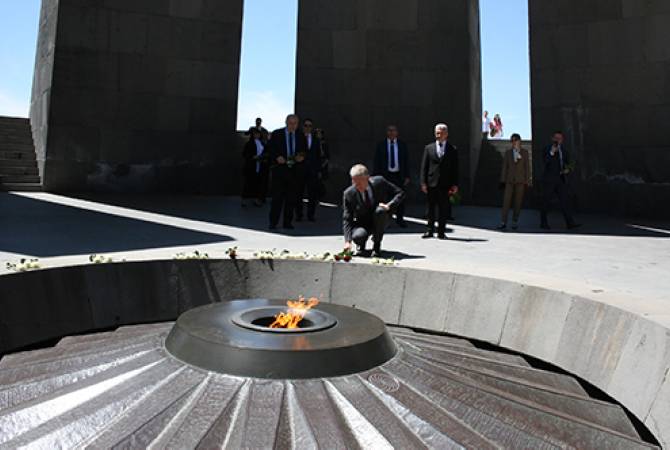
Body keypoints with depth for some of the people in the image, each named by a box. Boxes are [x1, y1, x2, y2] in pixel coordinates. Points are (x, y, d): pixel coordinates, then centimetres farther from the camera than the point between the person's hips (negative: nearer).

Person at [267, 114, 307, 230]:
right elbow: (270, 149, 2)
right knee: (277, 196, -4)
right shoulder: (276, 134, 3)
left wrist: (301, 157, -6)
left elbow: (304, 151, 15)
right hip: (279, 169, -3)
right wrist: (277, 157, -14)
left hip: (294, 169, 3)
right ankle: (273, 222, 4)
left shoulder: (301, 136, 10)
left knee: (291, 197, 5)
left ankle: (288, 222, 14)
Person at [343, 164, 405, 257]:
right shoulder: (349, 193, -13)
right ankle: (361, 245, 7)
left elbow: (400, 193, -6)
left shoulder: (379, 182, -14)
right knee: (358, 236, -34)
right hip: (362, 223, 0)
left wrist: (389, 206, -24)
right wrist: (347, 241, -24)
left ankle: (377, 245, -12)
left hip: (380, 218, 1)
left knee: (380, 210, -34)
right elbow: (347, 219, -12)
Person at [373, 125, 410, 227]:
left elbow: (406, 161, 7)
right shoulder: (381, 145, 4)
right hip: (385, 175, -1)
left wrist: (407, 176, 1)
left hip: (399, 175, 1)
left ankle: (400, 219, 15)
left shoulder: (402, 145, 8)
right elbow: (377, 162, 2)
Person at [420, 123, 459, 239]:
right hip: (431, 183, 1)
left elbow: (455, 168, 4)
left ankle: (441, 232, 10)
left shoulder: (453, 150, 7)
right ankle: (429, 231, 14)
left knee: (444, 209, 3)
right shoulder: (429, 148, 8)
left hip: (445, 185, 0)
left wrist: (455, 184, -3)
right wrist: (423, 182, -4)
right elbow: (424, 166, 4)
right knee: (431, 208, 6)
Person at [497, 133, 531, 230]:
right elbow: (504, 167, 10)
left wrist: (527, 181, 0)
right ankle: (503, 223, -9)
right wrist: (503, 180, 5)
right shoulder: (508, 153, 11)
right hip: (510, 180, 1)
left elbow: (527, 167, 5)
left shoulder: (524, 152, 7)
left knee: (518, 202, 2)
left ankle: (515, 221, 13)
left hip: (520, 180, 0)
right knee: (506, 201, -8)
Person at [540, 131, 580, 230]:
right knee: (546, 202, 1)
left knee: (565, 200, -4)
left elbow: (567, 163, 27)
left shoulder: (564, 150, 14)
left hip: (561, 179, 5)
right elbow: (545, 161, -19)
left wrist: (567, 169, 6)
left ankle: (570, 223, -7)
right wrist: (552, 153, -32)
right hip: (549, 179, -5)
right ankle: (543, 223, 11)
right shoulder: (547, 149, -2)